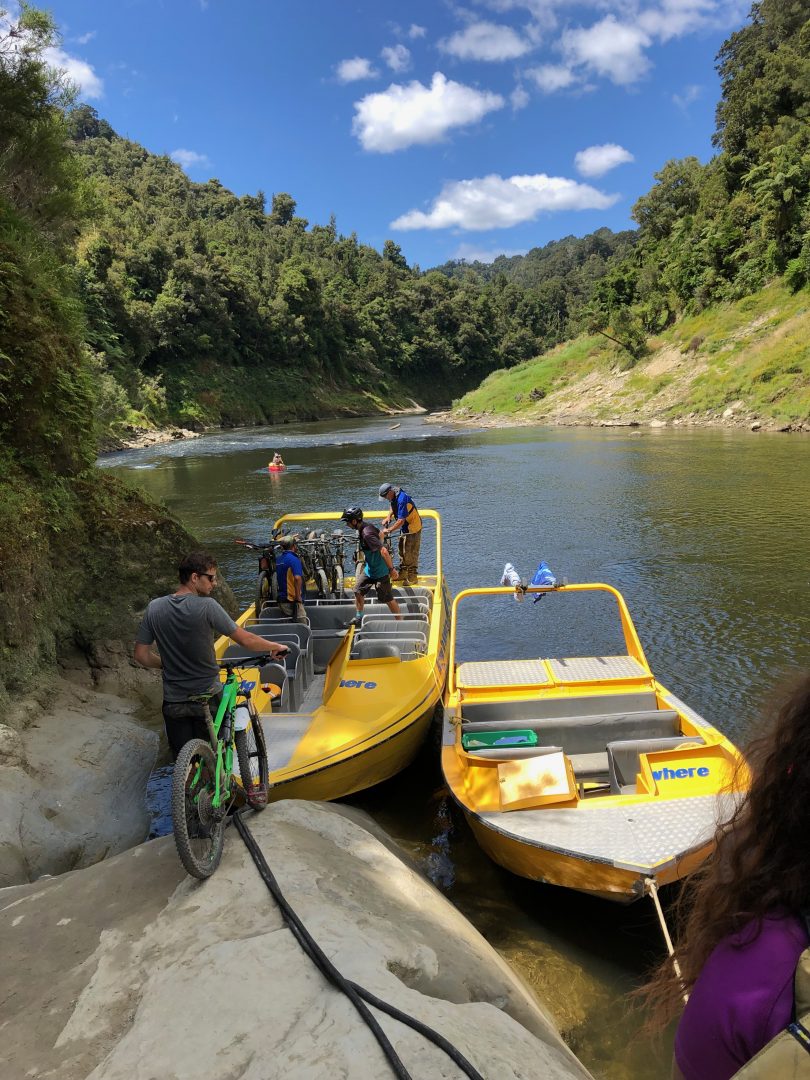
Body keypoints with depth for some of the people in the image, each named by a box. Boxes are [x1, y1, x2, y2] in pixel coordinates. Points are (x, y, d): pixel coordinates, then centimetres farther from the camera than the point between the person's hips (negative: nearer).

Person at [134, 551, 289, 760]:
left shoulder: (154, 608, -5)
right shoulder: (206, 606, -18)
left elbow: (141, 656, -1)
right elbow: (245, 639, -14)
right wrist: (276, 647, 2)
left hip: (174, 702, 3)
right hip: (208, 697, -3)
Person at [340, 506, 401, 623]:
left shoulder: (367, 534, -31)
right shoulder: (366, 525, -2)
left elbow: (384, 551, -34)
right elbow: (380, 534, 17)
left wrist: (391, 569, -29)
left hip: (380, 571, -9)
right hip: (369, 568, 10)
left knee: (388, 599, 1)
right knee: (358, 591, 15)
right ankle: (359, 617, 31)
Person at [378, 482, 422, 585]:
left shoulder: (402, 499, -30)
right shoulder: (394, 496, -1)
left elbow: (401, 521, -31)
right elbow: (393, 507, 22)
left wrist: (389, 530, -23)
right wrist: (388, 516, 5)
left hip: (413, 528, -10)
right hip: (405, 528, 10)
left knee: (410, 554, -4)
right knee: (402, 552, 17)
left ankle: (412, 577, 5)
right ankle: (402, 574, 28)